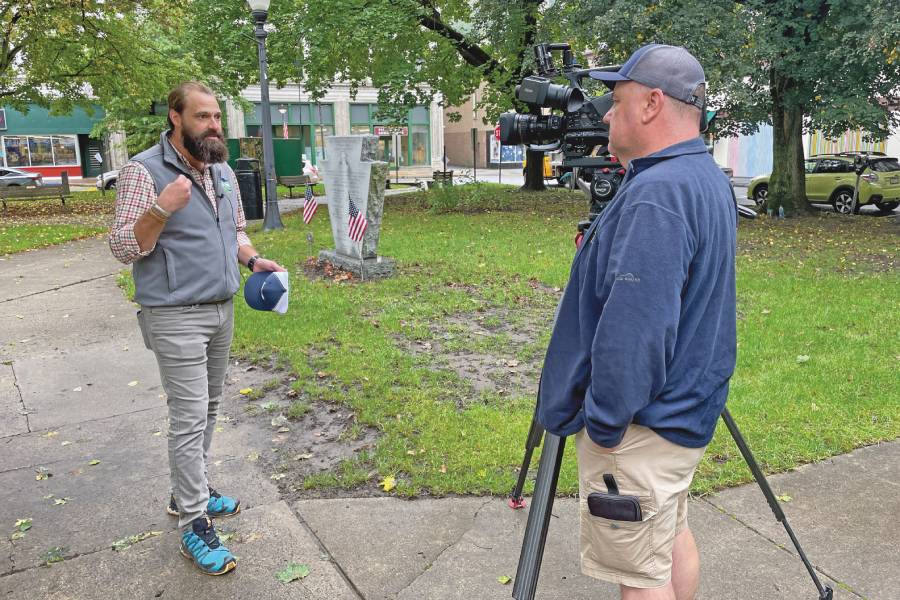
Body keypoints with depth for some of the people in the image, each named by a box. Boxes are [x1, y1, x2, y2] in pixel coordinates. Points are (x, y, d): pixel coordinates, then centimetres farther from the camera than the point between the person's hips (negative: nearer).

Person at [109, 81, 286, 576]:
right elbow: (123, 248, -12)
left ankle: (188, 492, 32)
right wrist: (161, 209, -28)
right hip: (176, 317, -7)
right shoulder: (143, 171, -11)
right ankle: (194, 527, 6)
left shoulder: (223, 172, 10)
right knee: (190, 419, -5)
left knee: (207, 410, 15)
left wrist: (254, 260, 1)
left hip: (222, 311, 7)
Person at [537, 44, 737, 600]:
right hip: (690, 410, 10)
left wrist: (603, 425, -19)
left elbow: (633, 330, -29)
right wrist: (602, 244, 12)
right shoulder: (711, 179, 9)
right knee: (673, 533, 24)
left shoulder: (656, 194, -24)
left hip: (643, 428, -10)